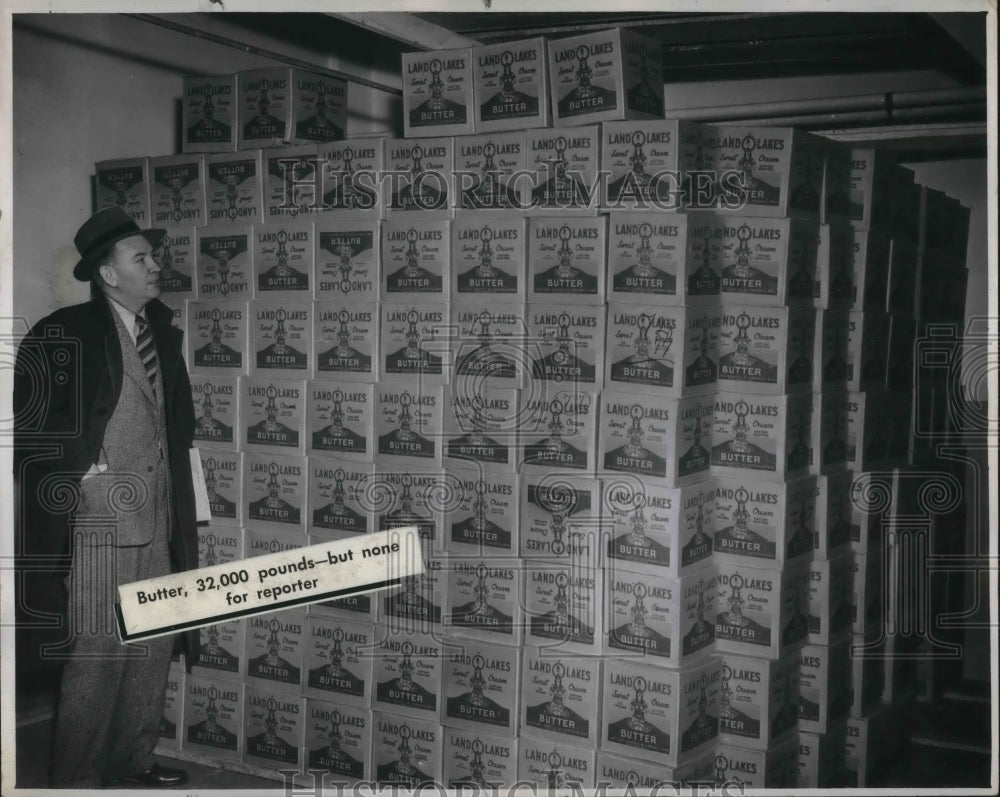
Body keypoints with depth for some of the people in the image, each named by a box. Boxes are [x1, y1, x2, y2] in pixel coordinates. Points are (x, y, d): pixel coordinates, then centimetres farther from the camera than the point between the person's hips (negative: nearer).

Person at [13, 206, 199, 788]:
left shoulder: (162, 332, 12)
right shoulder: (66, 333, -8)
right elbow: (23, 423, -10)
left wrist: (188, 509, 14)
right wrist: (79, 470, -12)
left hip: (158, 520, 7)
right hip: (101, 520, -7)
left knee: (154, 649, 13)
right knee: (98, 654, -3)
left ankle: (133, 762, 29)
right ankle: (76, 779, 13)